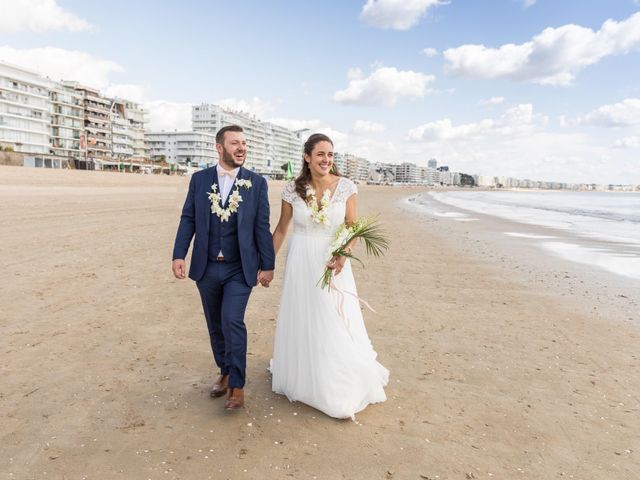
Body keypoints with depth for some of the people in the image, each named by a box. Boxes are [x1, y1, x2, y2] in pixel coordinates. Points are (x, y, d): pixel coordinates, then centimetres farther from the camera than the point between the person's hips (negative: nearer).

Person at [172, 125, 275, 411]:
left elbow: (262, 226, -3)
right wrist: (179, 255, -6)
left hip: (240, 269, -3)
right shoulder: (199, 179, 3)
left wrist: (268, 265, -4)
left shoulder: (257, 183, -2)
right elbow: (188, 219, 4)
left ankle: (237, 385, 2)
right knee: (215, 326, 14)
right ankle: (225, 373, 35)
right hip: (206, 268, 3)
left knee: (232, 321, -14)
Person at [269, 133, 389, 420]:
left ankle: (342, 388, 24)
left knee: (337, 325, 3)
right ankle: (301, 379, 35)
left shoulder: (346, 187, -7)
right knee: (301, 322, 11)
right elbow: (281, 229, 5)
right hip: (301, 262, 1)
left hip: (333, 262, 0)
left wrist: (343, 256, -19)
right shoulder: (293, 190, -5)